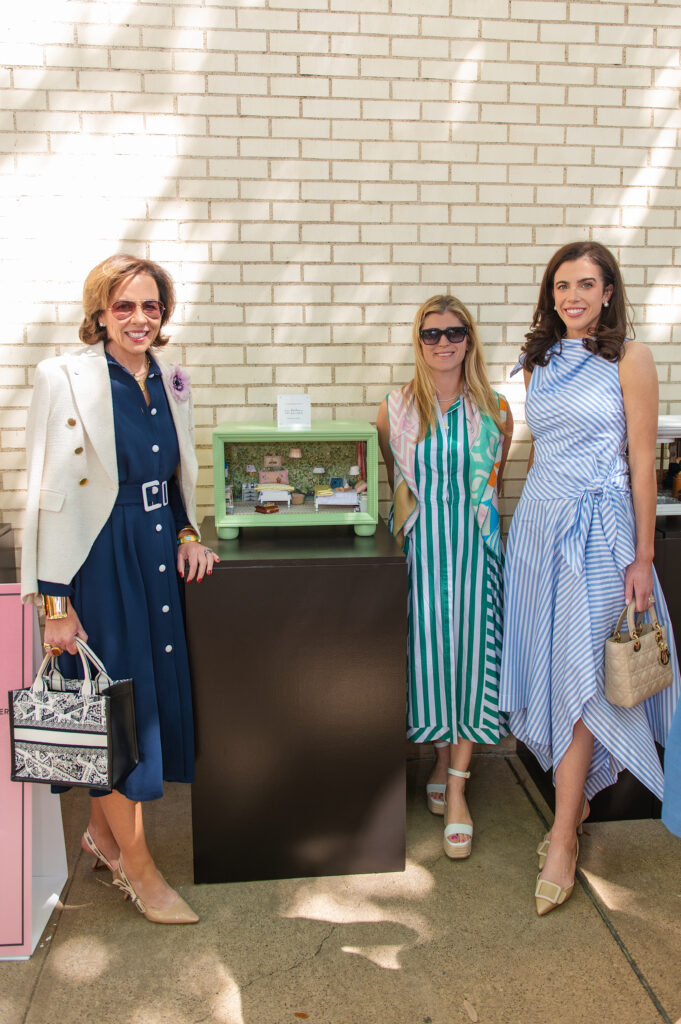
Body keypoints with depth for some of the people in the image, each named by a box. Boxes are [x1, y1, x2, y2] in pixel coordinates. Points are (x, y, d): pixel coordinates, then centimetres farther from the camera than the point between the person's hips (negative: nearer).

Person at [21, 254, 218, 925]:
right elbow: (48, 495, -13)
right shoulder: (65, 379, -11)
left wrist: (185, 533, 5)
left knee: (153, 690, 14)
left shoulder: (167, 379, 8)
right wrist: (53, 601, -15)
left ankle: (103, 831, 37)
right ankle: (137, 868, 21)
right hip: (98, 560, -7)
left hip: (158, 553, 7)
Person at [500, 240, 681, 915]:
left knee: (579, 673, -6)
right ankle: (576, 794, 28)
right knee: (548, 666, 9)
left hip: (599, 529, -5)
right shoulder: (540, 361, 12)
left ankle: (563, 835, 5)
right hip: (537, 522, 5)